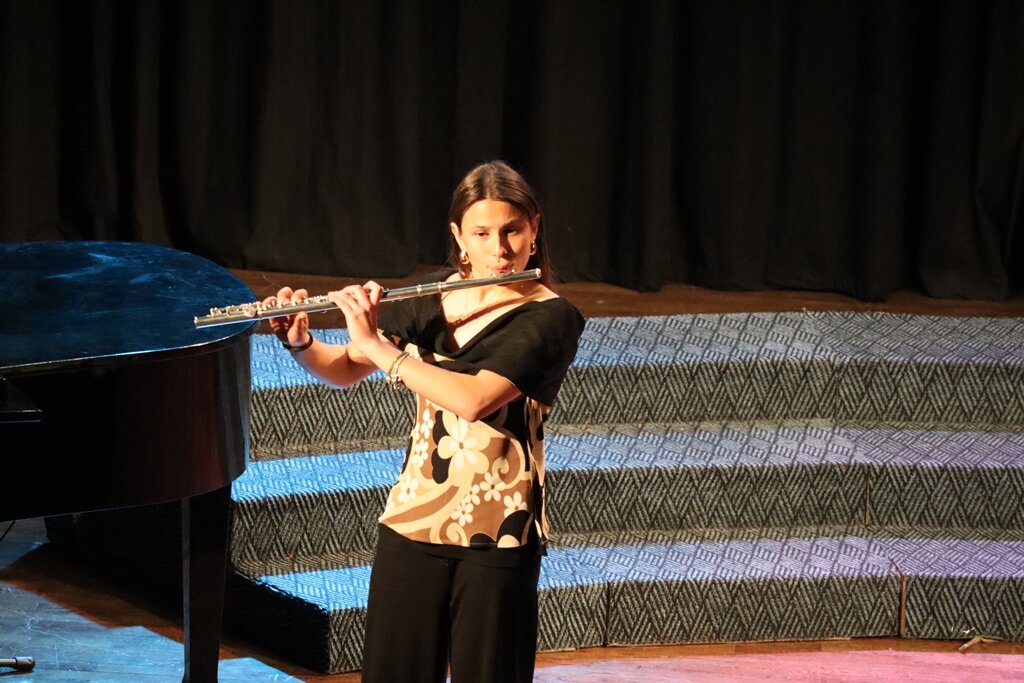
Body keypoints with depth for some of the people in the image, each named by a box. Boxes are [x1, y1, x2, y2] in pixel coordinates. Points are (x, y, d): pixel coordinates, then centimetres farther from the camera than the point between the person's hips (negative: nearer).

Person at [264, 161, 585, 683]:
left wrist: (375, 345, -21)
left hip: (497, 530, -5)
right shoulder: (432, 301, 6)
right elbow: (344, 371, 14)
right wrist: (299, 341, -7)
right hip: (412, 519, 5)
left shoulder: (552, 319, -12)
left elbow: (473, 400, -26)